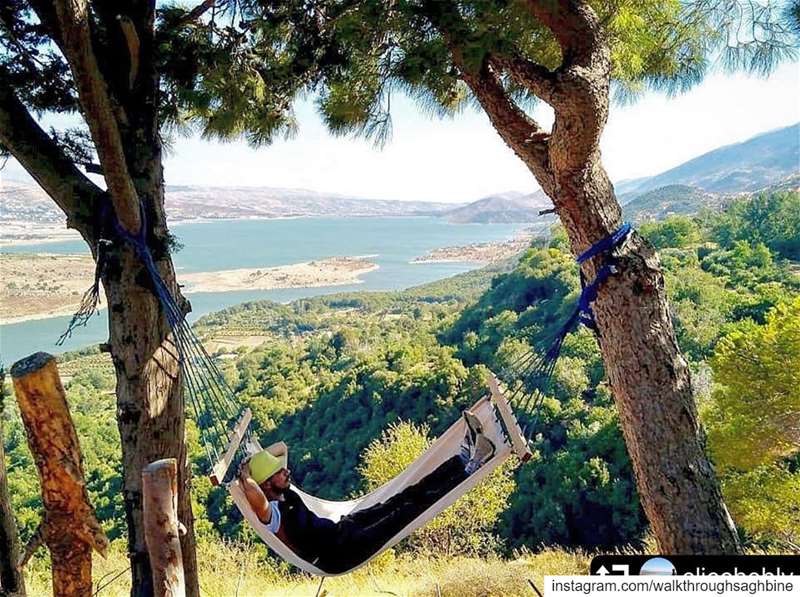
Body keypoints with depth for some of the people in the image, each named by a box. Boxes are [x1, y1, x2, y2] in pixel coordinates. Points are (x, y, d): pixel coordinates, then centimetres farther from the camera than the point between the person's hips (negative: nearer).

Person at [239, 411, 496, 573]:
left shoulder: (283, 493, 4)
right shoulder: (269, 512, -22)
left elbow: (281, 447, 19)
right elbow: (255, 497, -48)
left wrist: (254, 460, 4)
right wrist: (244, 476, -31)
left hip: (337, 529, 9)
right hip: (336, 555, -9)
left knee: (402, 500, -1)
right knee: (404, 513, -19)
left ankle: (464, 457, -5)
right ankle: (468, 467, -20)